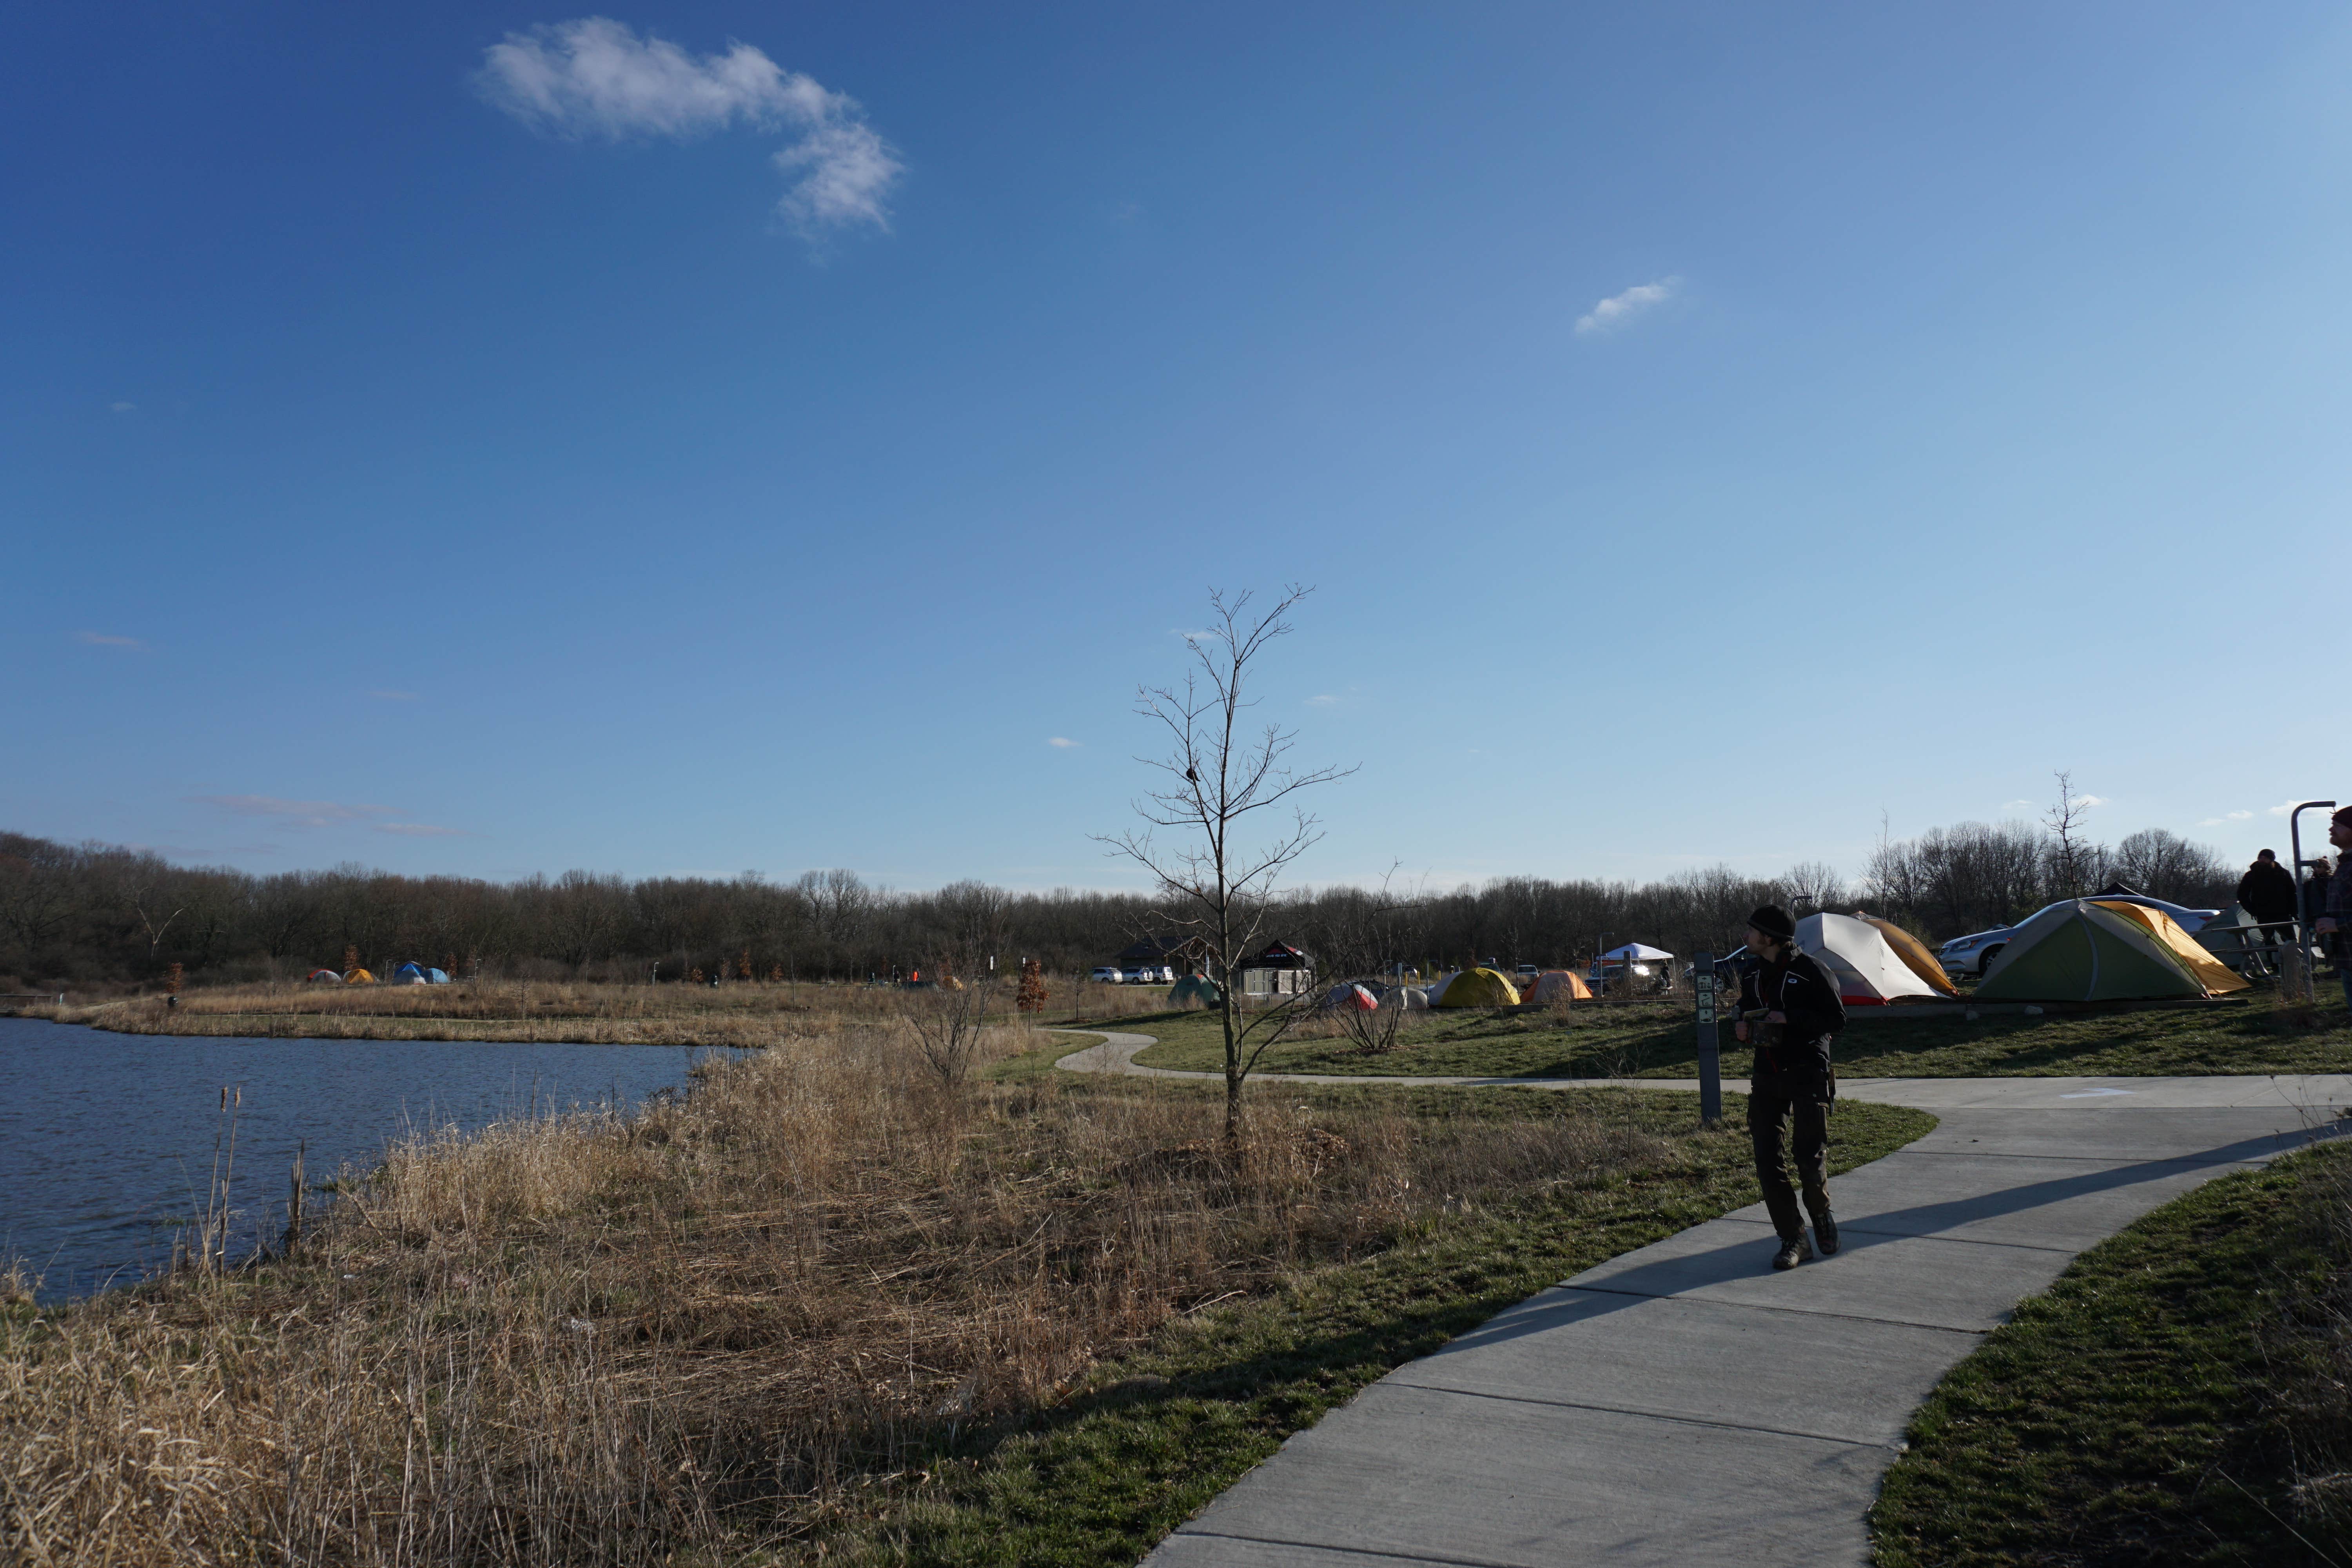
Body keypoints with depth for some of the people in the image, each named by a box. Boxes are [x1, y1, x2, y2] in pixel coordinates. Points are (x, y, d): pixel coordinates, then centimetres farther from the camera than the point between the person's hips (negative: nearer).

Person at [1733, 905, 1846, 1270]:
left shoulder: (1809, 971, -8)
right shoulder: (1753, 977, 13)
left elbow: (1836, 1019, -12)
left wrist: (1790, 1019, -20)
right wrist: (1741, 1028, 2)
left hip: (1807, 1075, -6)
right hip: (1766, 1077, 6)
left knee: (1810, 1156, -7)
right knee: (1766, 1162, -1)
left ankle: (1822, 1214, 25)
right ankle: (1793, 1240, 8)